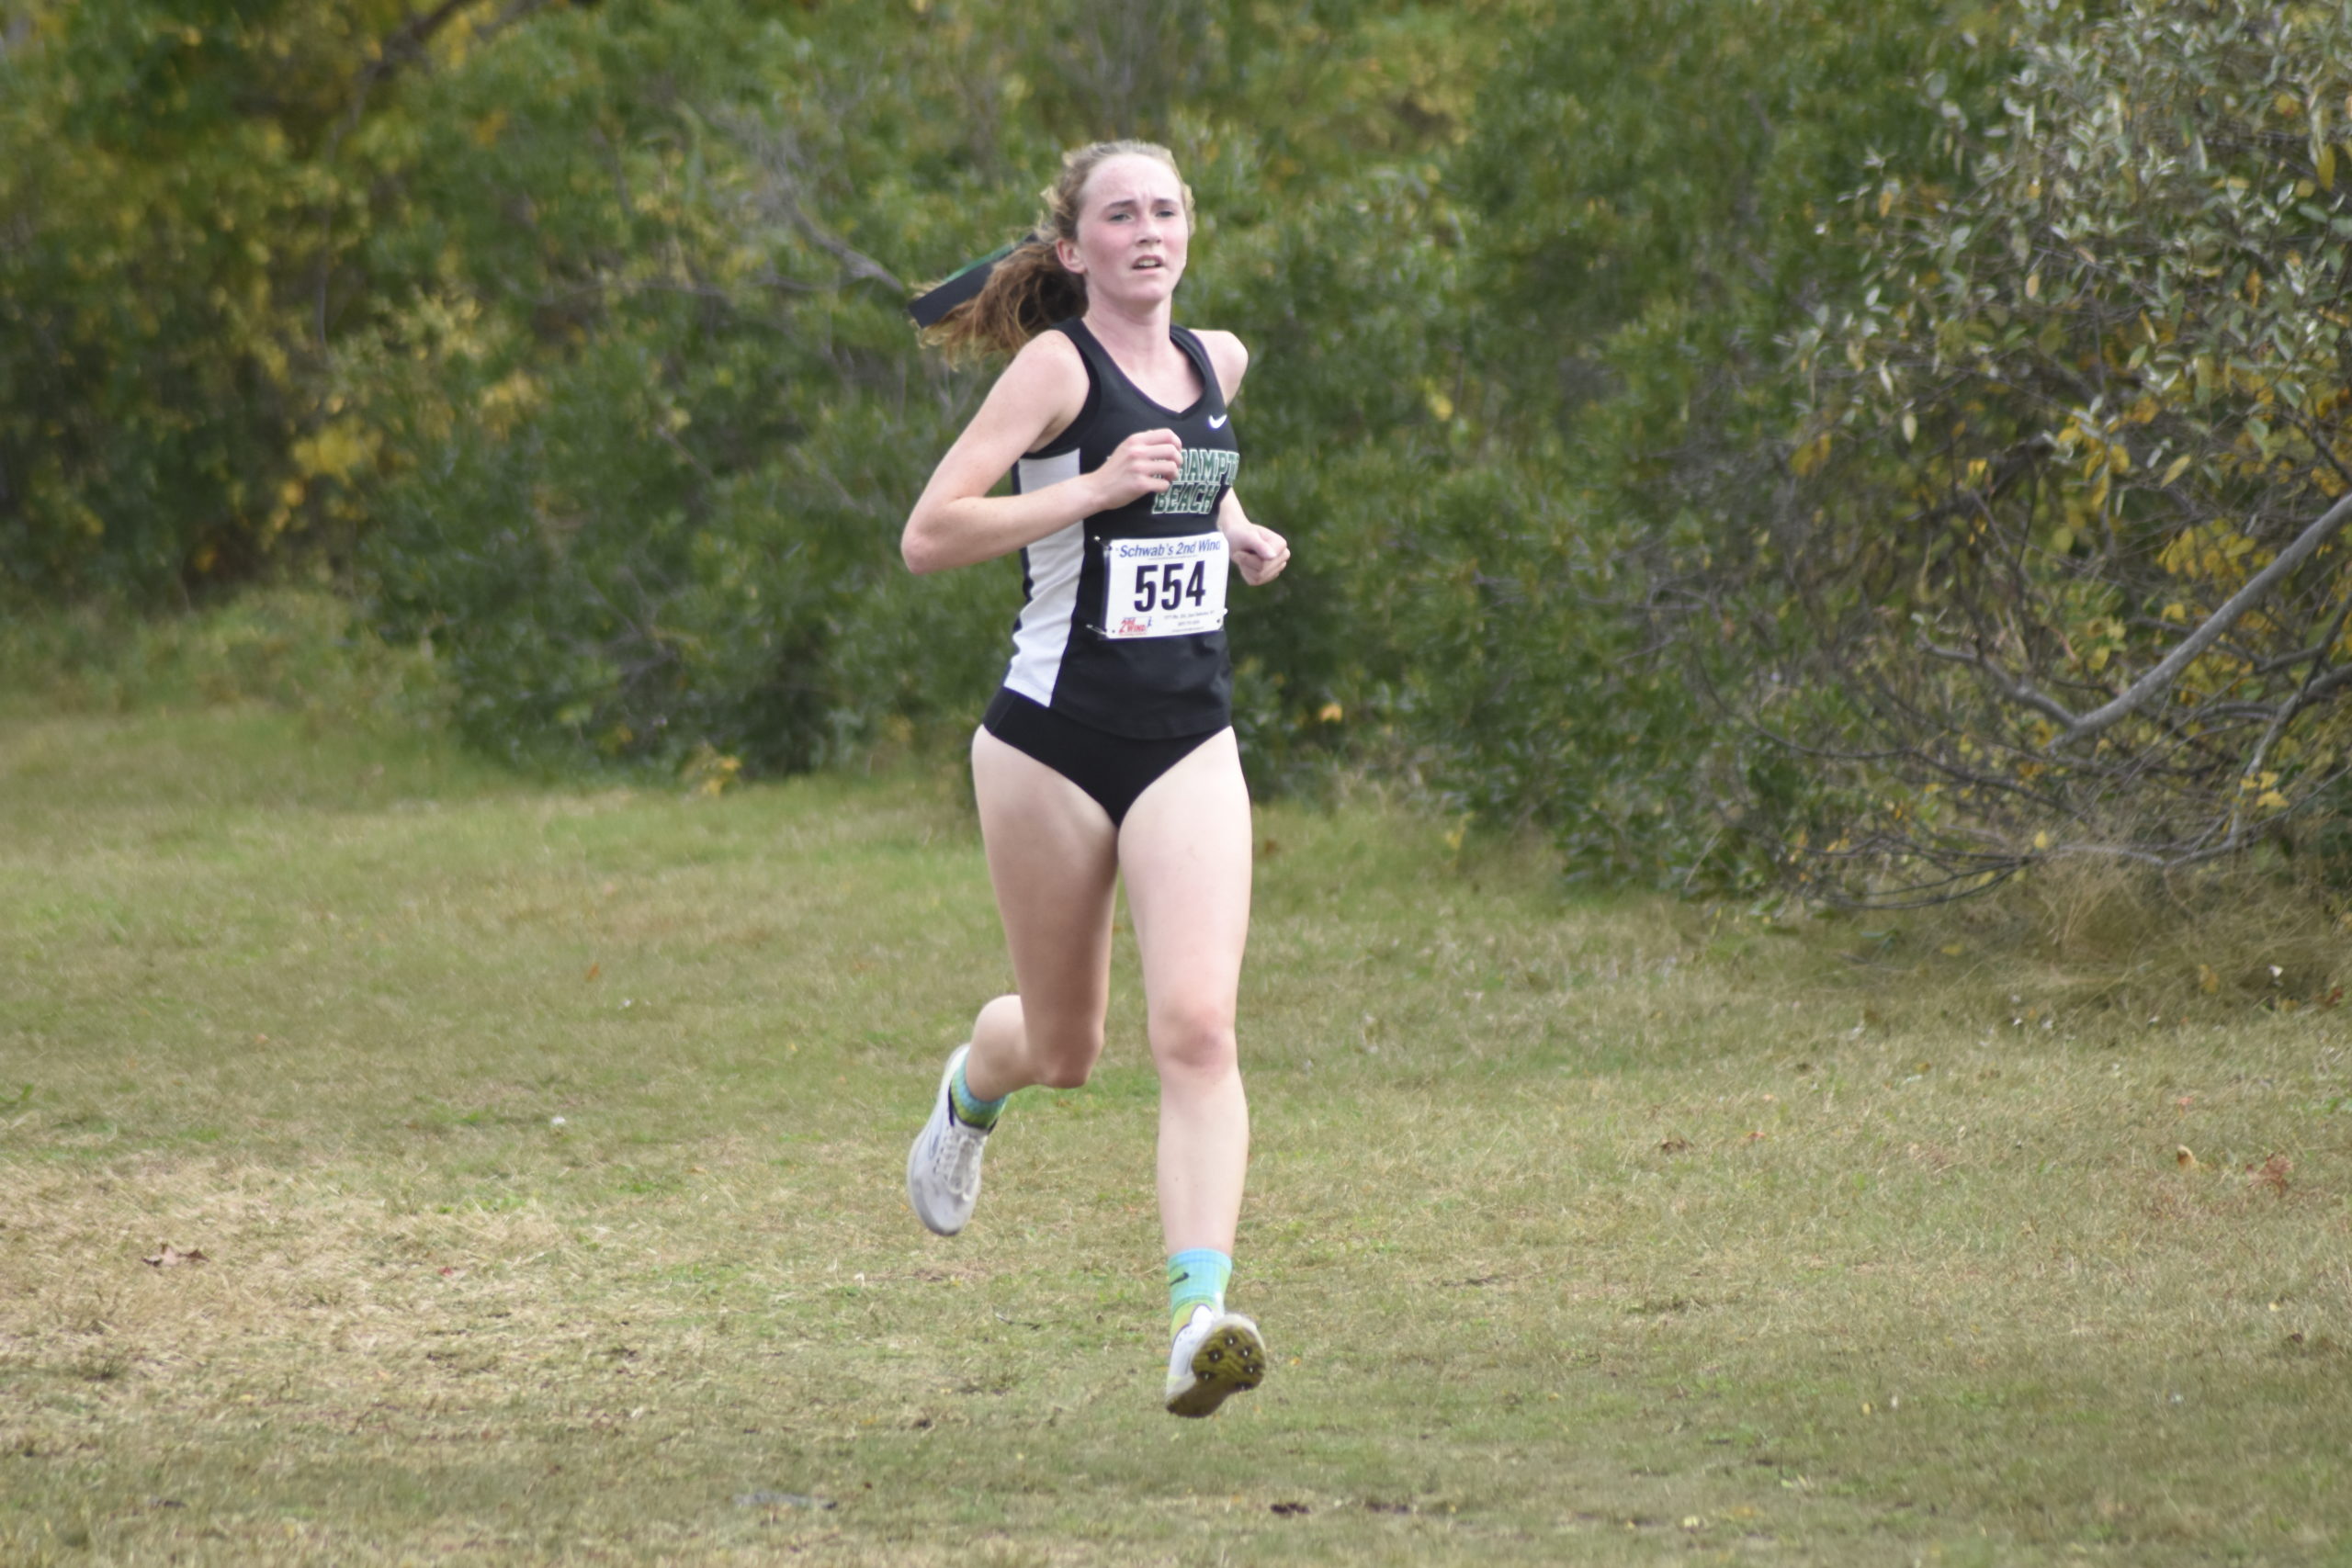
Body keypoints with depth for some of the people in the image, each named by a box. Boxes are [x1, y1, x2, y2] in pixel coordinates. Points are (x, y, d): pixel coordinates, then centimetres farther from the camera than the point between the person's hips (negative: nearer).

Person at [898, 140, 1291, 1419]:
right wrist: (1097, 488, -23)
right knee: (1064, 1048, 12)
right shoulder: (1057, 364, -9)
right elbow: (928, 536, -17)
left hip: (1190, 746, 4)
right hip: (1053, 740, -4)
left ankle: (1199, 1313, -23)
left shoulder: (1217, 362, 9)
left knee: (1196, 1027, -15)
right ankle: (971, 1087, 49)